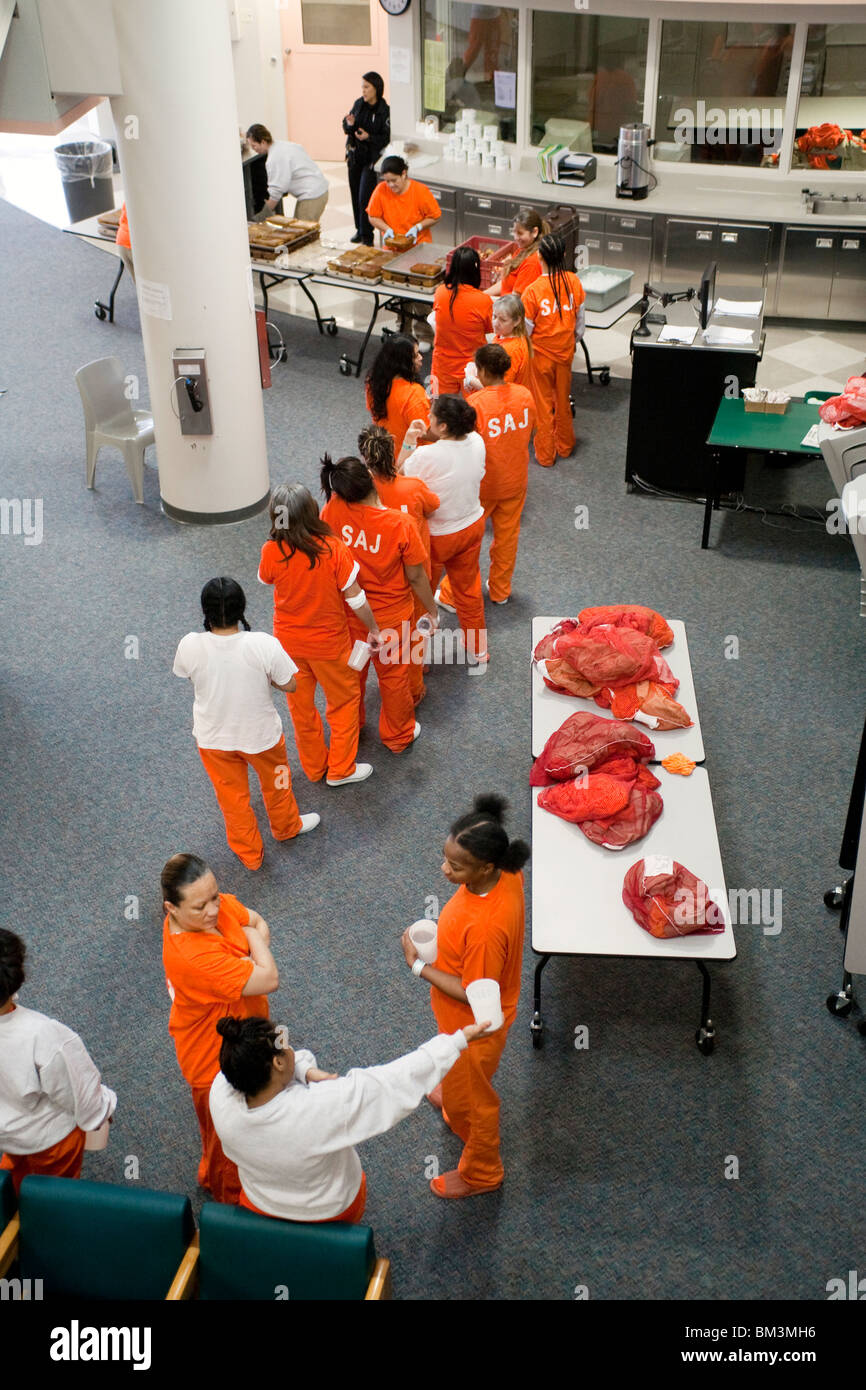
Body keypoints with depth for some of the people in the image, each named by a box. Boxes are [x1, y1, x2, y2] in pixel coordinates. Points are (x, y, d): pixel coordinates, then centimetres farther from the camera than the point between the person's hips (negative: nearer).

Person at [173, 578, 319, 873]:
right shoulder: (264, 644, -30)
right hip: (261, 734, -1)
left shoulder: (190, 646, -26)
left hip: (213, 738, 1)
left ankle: (249, 853, 47)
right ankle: (286, 827, 58)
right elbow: (289, 685, -16)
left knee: (231, 796, 26)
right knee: (275, 782, 31)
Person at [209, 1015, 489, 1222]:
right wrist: (460, 1039, -26)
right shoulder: (323, 1106, -43)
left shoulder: (221, 1092, -31)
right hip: (331, 1213, -2)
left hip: (258, 1207, 3)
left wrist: (308, 1071, -29)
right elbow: (398, 1080, -35)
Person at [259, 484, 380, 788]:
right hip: (329, 642, -2)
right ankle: (341, 769, 31)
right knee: (344, 701, 21)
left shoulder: (271, 552, -20)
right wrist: (373, 628, -1)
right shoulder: (332, 548, -26)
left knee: (301, 706, 22)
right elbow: (354, 597, -16)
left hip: (288, 642, 3)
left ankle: (314, 767, 40)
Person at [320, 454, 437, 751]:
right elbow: (416, 576, -17)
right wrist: (432, 610, 1)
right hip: (392, 616, -2)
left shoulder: (333, 509, -23)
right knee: (393, 676, 20)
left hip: (348, 614, 3)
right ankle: (398, 736, 42)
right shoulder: (401, 524, -28)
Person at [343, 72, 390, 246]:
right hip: (355, 155, 6)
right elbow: (347, 128, 11)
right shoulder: (359, 104, 3)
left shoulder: (385, 110, -13)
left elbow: (386, 138, -11)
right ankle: (359, 229, 26)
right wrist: (349, 125, -11)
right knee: (355, 194, 12)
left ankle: (367, 235, -2)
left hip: (371, 158, -6)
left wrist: (369, 137, -25)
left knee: (365, 196, -11)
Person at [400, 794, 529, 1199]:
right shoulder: (505, 872, -21)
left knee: (470, 1096, 21)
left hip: (474, 1024, -8)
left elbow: (474, 995, -30)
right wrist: (443, 933, -4)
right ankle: (456, 1101, 69)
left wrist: (419, 965, -23)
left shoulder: (486, 927, -45)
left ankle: (480, 1173, 47)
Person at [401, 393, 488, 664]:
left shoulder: (426, 456, -34)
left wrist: (408, 444, -16)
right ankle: (478, 650, 41)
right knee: (468, 589, 26)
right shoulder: (476, 442, -16)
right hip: (472, 526, 5)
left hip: (436, 536, -5)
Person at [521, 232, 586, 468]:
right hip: (565, 351, 4)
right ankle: (565, 446, 36)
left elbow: (526, 328, -15)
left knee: (543, 403, 11)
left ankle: (545, 455, 20)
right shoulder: (573, 281, -10)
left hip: (541, 353, -4)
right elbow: (580, 319, 1)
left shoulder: (533, 290, -23)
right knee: (563, 399, 21)